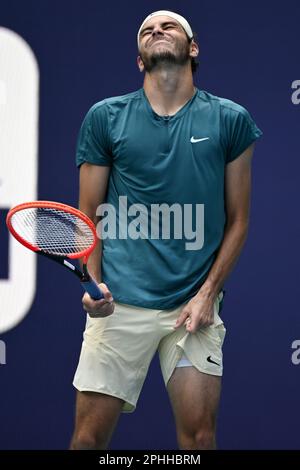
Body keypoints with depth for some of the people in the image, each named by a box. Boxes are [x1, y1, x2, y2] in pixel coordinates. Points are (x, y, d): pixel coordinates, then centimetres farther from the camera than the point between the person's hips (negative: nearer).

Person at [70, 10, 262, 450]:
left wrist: (208, 292, -1)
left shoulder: (230, 120, 6)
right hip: (119, 305, 0)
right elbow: (90, 215, 9)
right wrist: (93, 282, -7)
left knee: (199, 435, -1)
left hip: (196, 304, 1)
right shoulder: (105, 117, 5)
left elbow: (237, 219, 9)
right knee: (90, 434, -3)